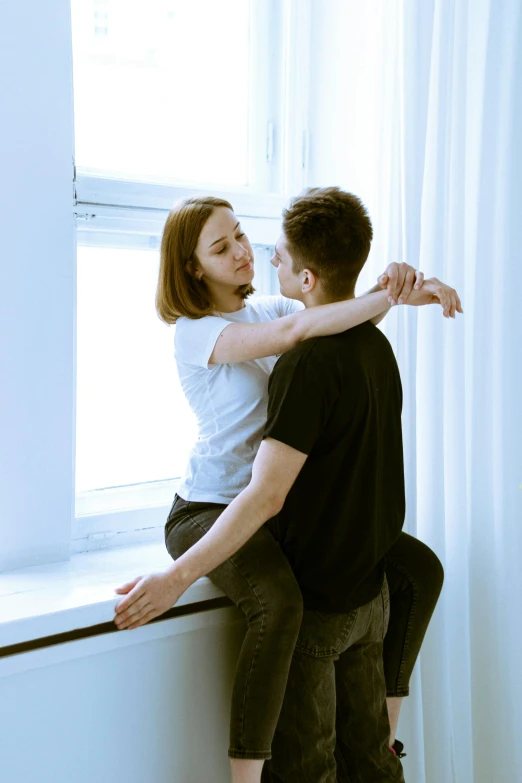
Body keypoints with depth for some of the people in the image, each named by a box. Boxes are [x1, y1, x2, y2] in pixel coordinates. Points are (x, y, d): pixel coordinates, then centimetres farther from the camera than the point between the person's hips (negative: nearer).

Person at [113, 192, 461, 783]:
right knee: (280, 601, -39)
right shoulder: (195, 333, -13)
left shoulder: (270, 310, 11)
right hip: (211, 508, -8)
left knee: (419, 567, 5)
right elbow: (294, 331, -29)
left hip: (284, 504, 8)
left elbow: (349, 331, -1)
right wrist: (394, 296, -27)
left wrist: (388, 289, -23)